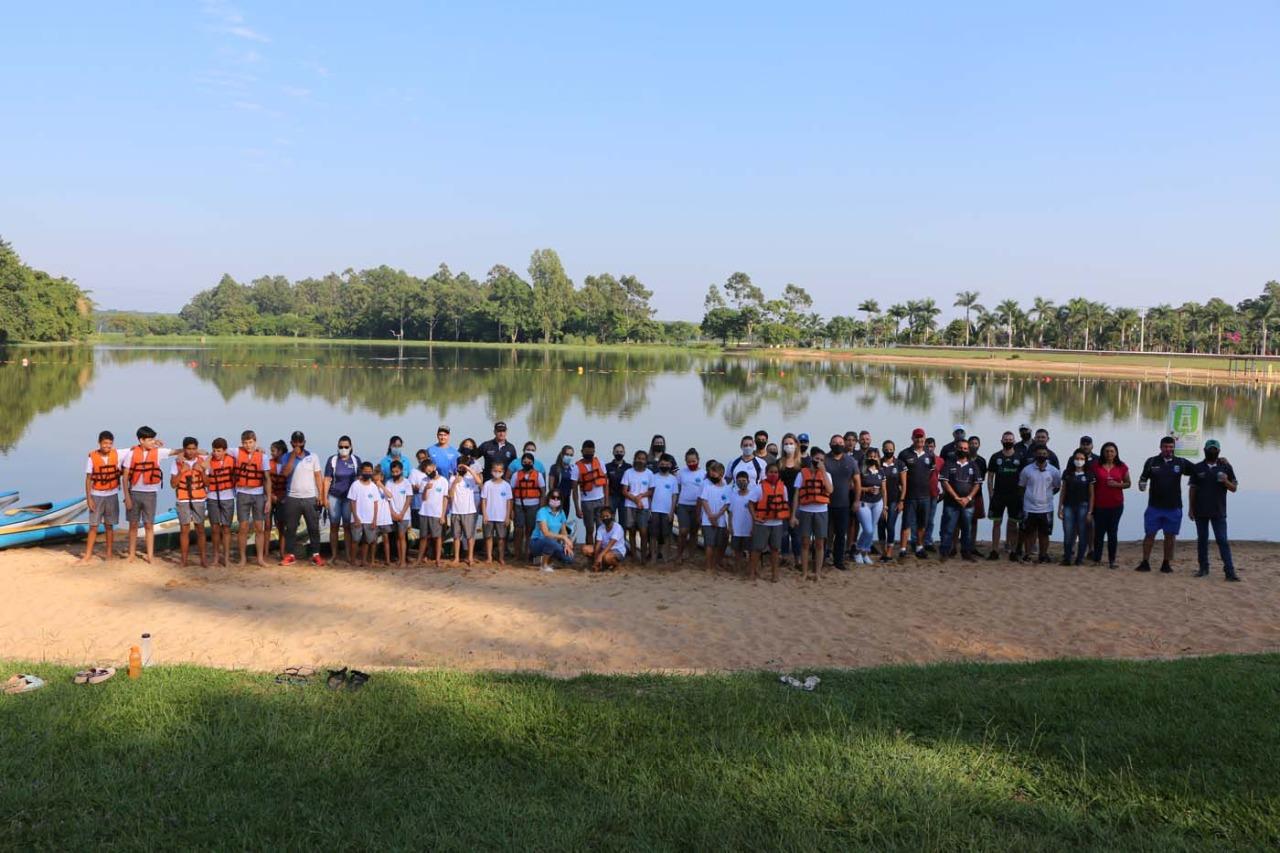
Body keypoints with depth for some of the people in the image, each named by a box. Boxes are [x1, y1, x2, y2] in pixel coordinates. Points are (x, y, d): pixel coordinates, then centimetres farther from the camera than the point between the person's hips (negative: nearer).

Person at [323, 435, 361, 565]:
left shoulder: (356, 460, 3)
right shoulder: (332, 460, 0)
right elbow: (327, 479, 1)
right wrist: (325, 497, -4)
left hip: (350, 497, 0)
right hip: (334, 496, 0)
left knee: (348, 526, 2)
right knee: (334, 526, 5)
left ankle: (349, 556, 4)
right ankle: (334, 555, 11)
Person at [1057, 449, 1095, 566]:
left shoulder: (1089, 474, 2)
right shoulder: (1067, 473, 7)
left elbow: (1091, 494, 2)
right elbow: (1063, 492, 10)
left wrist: (1090, 511, -3)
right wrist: (1060, 508, 6)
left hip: (1083, 507, -1)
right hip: (1068, 506, 1)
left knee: (1082, 534, 2)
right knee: (1068, 534, 0)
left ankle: (1079, 558, 11)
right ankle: (1067, 558, 8)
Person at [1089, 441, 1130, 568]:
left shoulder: (1122, 467, 2)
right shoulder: (1096, 466, 0)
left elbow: (1128, 483, 9)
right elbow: (1092, 485, 6)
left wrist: (1117, 484, -12)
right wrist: (1091, 503, -2)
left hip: (1116, 505, 1)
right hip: (1099, 505, -1)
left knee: (1113, 532, 5)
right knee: (1099, 532, 1)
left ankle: (1112, 560, 11)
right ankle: (1097, 559, 9)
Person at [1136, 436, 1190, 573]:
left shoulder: (1181, 463, 2)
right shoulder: (1151, 462, 1)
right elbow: (1143, 478, 4)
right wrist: (1142, 484, -18)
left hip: (1174, 507, 1)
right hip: (1154, 506, -1)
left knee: (1170, 536, 7)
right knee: (1149, 534, 1)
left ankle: (1166, 563, 17)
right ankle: (1145, 563, 8)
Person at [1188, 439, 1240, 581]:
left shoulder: (1226, 467, 3)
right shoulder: (1197, 468, 5)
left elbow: (1234, 488, 5)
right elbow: (1193, 489, 8)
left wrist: (1226, 481, -16)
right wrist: (1190, 508, 4)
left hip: (1219, 512, -1)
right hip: (1200, 511, 2)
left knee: (1222, 540, -6)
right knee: (1202, 540, 8)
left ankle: (1230, 571, -9)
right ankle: (1204, 568, 17)